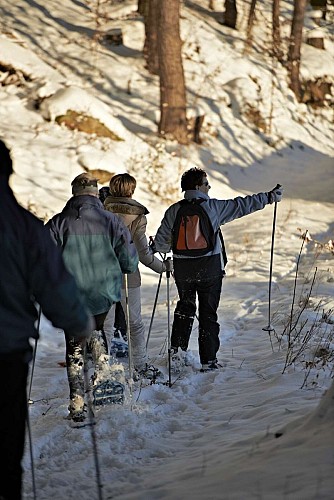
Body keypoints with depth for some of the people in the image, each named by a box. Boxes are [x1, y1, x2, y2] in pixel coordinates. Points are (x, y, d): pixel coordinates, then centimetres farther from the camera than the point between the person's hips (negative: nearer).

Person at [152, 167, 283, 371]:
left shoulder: (174, 211, -1)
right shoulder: (213, 207, -9)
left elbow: (161, 243, 3)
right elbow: (242, 205, -5)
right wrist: (268, 197, 4)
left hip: (182, 268, 3)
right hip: (209, 268, -3)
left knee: (185, 307, 23)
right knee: (208, 312, 5)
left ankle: (178, 349, 16)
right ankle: (209, 359, 6)